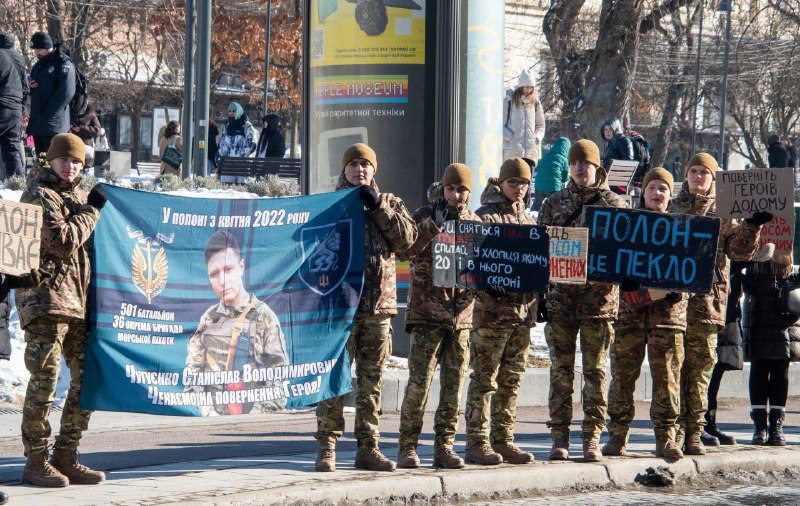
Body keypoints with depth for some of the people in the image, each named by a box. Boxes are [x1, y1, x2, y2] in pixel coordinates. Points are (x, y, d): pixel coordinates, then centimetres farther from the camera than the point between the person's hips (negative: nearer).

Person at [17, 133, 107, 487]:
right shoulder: (39, 196, -5)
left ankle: (65, 458, 14)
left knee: (87, 378, 7)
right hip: (46, 299, -9)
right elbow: (63, 240, -17)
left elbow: (89, 241, 29)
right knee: (45, 379, -11)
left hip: (79, 299, 9)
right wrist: (92, 209, -8)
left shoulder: (78, 195, 21)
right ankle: (36, 462, -8)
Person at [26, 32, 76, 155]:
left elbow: (66, 93, -16)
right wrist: (29, 85, 4)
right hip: (37, 122, 8)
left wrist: (48, 114, -18)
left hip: (53, 123, -8)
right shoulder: (38, 65, 20)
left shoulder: (63, 63, -5)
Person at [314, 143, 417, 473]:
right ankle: (327, 448, -4)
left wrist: (378, 207, -8)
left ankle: (368, 448, 11)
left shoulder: (389, 204, 15)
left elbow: (406, 238, -2)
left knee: (371, 380, 7)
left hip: (379, 303, 3)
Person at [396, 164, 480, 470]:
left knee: (454, 384, 4)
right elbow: (403, 252, -13)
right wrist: (430, 229, -21)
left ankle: (444, 446, 11)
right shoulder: (426, 216, 1)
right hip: (427, 312, -4)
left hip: (461, 315, 4)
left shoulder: (476, 223, 12)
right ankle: (407, 447, -3)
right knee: (419, 381, -8)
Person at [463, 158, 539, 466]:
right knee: (485, 379, -5)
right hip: (491, 308, -7)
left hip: (523, 307, 7)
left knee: (511, 380, 9)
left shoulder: (527, 219, 18)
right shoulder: (485, 216, -2)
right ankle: (477, 443, -3)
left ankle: (503, 440, 14)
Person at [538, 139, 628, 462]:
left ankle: (592, 438, 5)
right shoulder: (554, 204, 11)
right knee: (561, 370, 2)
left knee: (596, 370, 2)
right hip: (560, 295, 1)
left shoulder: (615, 204, 6)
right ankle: (560, 437, 5)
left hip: (599, 297, -1)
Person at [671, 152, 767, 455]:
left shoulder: (722, 212, 12)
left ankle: (694, 434, 4)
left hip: (706, 301, 0)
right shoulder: (672, 208, 15)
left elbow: (740, 250, 3)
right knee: (674, 366, -2)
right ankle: (676, 430, 1)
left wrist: (751, 226, -14)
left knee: (700, 369, 1)